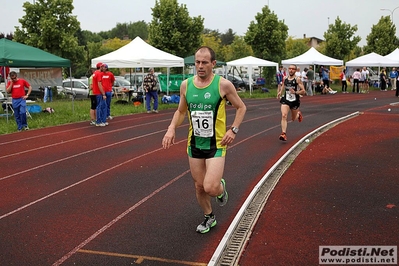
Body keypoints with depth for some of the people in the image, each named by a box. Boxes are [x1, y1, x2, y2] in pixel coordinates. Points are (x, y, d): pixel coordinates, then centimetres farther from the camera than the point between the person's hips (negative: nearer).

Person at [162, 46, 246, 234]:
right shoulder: (186, 85, -1)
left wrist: (233, 130, -11)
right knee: (199, 186, 13)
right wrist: (171, 128, -5)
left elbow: (241, 107, 1)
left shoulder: (223, 84, -11)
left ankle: (221, 188, 23)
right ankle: (209, 217, 38)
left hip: (216, 144, -4)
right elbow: (181, 111, 12)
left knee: (210, 188, -14)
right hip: (194, 144, 4)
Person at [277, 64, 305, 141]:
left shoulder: (297, 79, -10)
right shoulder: (285, 78, 2)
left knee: (293, 119, 17)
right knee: (284, 116, -20)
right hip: (285, 100, 2)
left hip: (295, 101, -2)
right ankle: (284, 134, -20)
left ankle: (298, 114, 53)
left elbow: (303, 91, -11)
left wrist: (295, 92, -26)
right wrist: (280, 92, 8)